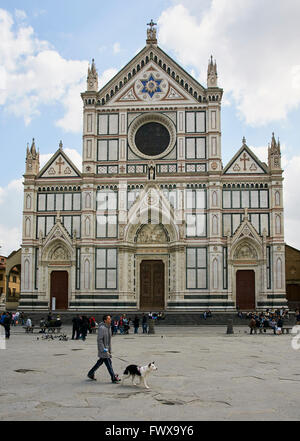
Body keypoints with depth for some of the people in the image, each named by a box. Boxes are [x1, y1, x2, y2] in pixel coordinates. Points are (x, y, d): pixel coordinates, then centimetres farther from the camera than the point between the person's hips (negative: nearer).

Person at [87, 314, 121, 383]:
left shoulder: (109, 327, 9)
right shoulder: (102, 328, -20)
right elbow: (99, 339, -21)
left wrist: (109, 349, 19)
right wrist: (103, 350, -21)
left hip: (107, 347, 9)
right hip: (103, 348, -9)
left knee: (100, 361, 16)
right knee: (108, 363, -5)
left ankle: (91, 373, 30)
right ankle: (114, 378, 0)